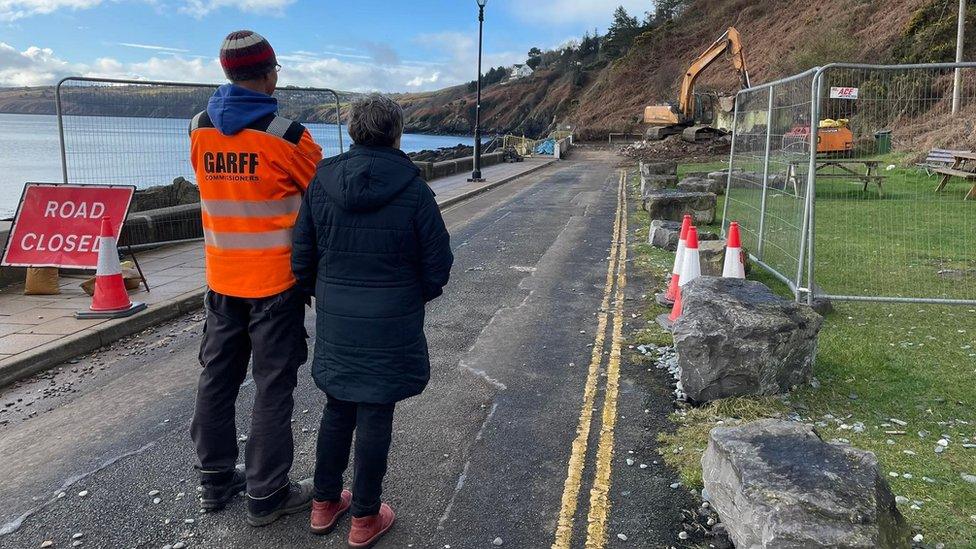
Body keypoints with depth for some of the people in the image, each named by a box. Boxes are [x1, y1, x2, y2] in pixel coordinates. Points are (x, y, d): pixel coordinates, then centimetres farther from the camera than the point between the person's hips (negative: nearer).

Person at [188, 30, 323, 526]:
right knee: (273, 387, 5)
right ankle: (266, 495, 15)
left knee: (217, 378, 16)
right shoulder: (285, 135, -15)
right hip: (276, 281, -5)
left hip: (221, 280, 5)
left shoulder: (199, 129, 1)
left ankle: (215, 480, 29)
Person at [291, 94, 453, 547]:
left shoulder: (322, 182, -3)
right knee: (375, 417, 8)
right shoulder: (414, 191, -13)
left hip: (335, 322, 4)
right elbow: (437, 266, -7)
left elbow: (302, 257, 2)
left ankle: (325, 503, 34)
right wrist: (416, 296, 14)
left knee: (336, 409, 19)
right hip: (391, 325, -3)